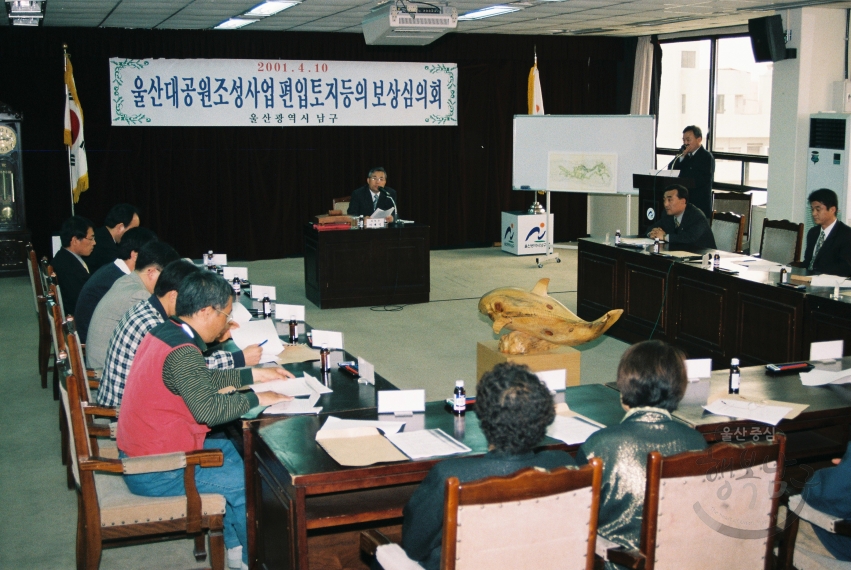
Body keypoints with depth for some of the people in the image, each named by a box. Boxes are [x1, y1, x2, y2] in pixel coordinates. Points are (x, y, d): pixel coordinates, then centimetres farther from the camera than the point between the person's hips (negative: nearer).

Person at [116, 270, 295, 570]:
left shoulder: (164, 332, 4)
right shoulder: (182, 353, -26)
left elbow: (202, 380, 17)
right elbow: (209, 409, -35)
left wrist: (254, 375, 15)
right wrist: (255, 399, -21)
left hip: (140, 451, 10)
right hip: (155, 474, -10)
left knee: (228, 449, 21)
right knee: (247, 484, -4)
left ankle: (232, 546, 29)